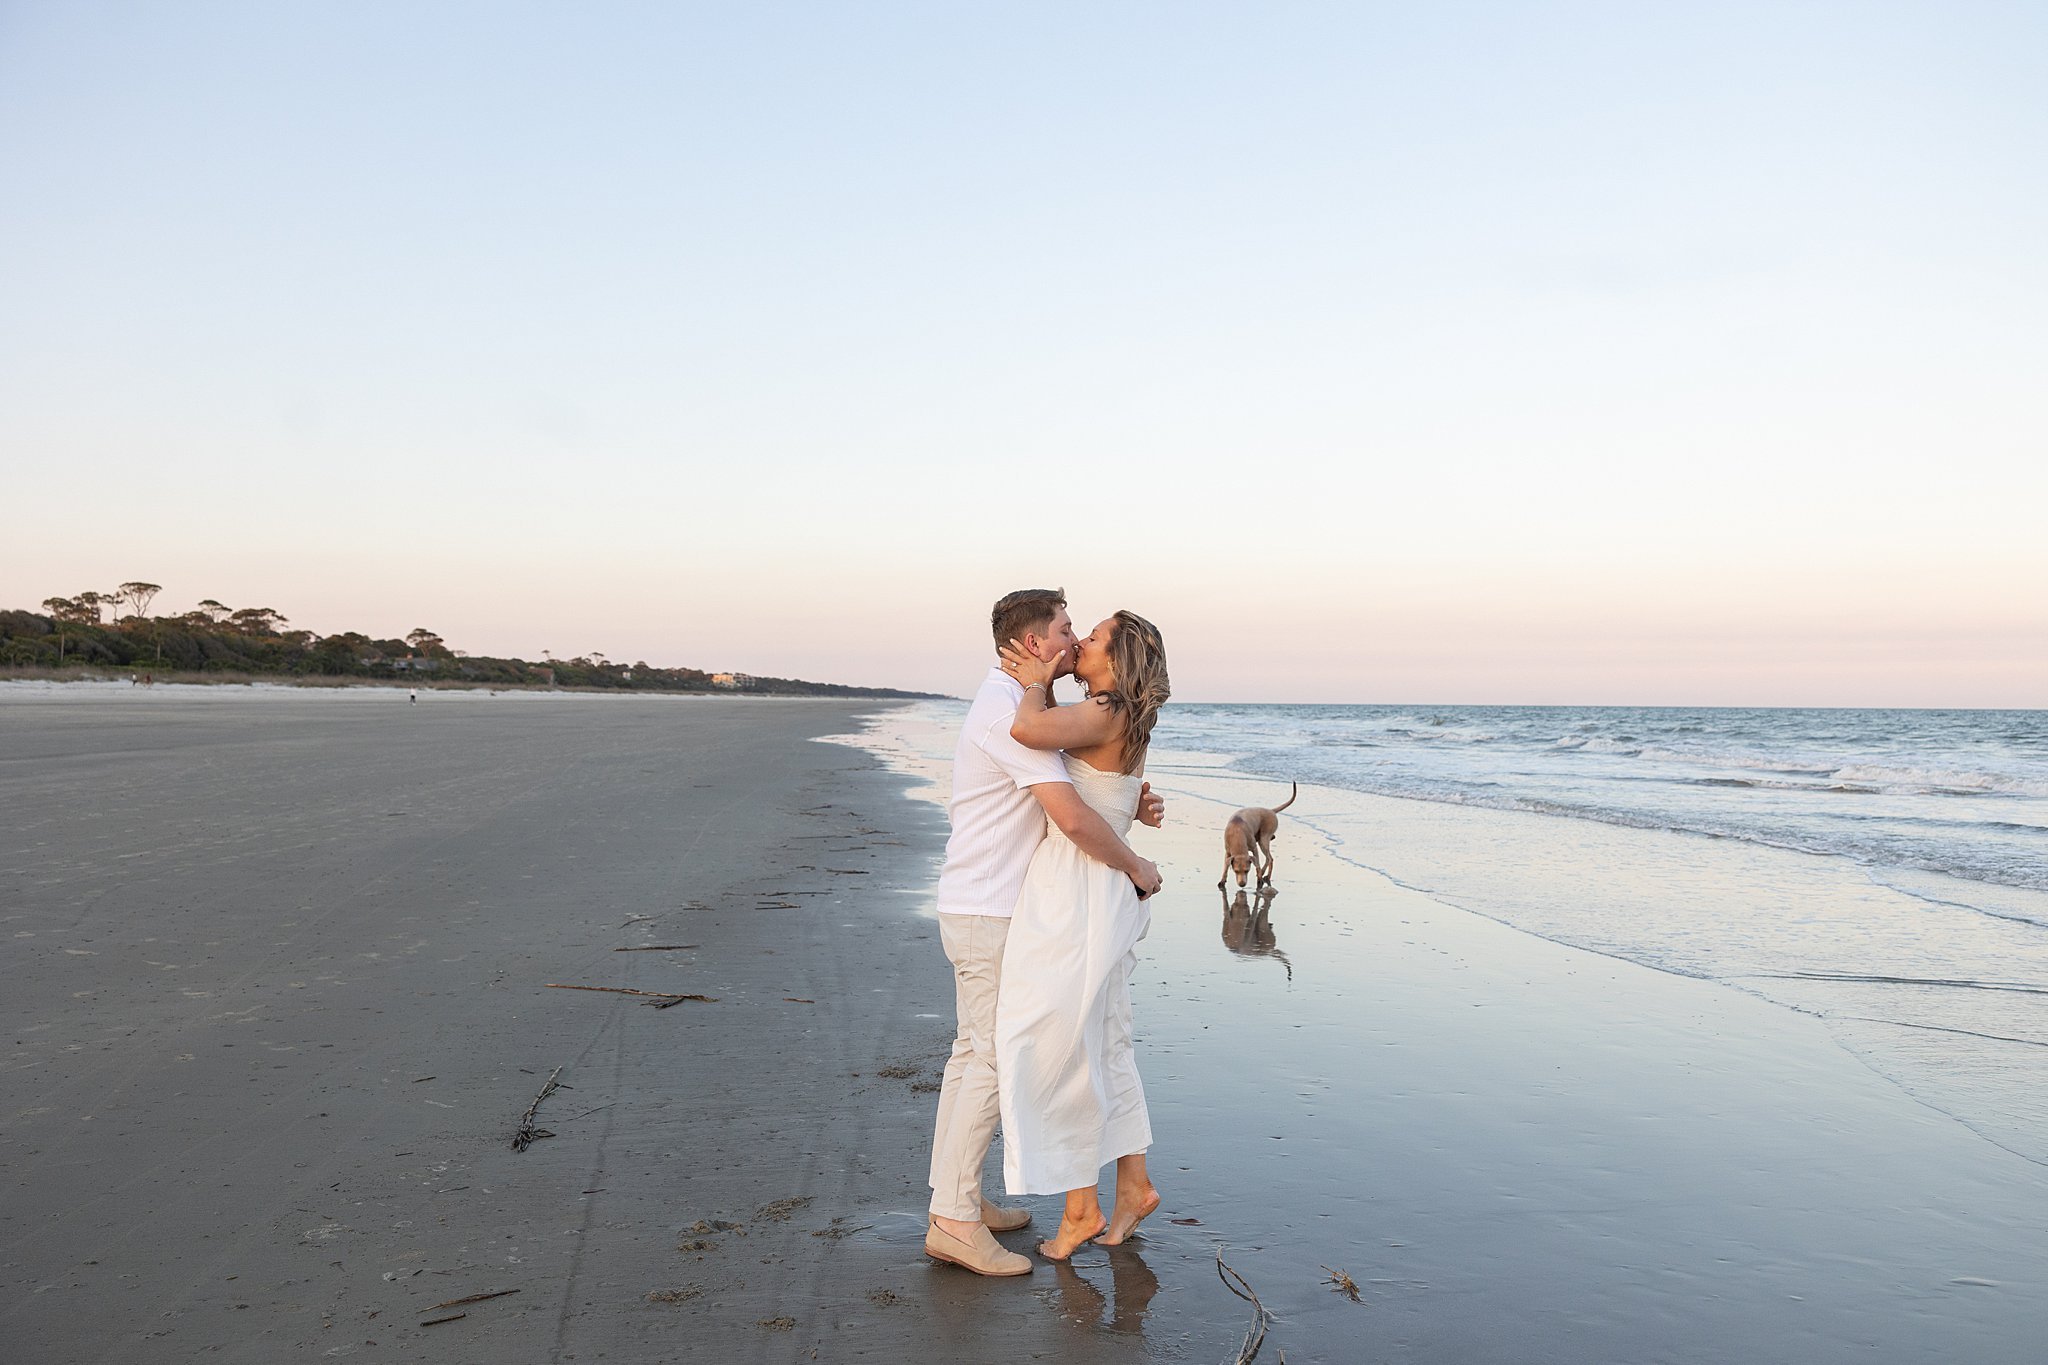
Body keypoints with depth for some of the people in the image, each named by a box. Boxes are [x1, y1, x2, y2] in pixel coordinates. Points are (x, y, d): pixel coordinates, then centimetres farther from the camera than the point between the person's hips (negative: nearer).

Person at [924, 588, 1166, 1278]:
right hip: (991, 913, -11)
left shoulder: (1011, 702, 15)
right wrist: (1135, 866, -11)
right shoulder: (1012, 711, -20)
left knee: (974, 1052, 14)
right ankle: (955, 1220, 1)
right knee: (995, 1059, -5)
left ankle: (957, 1200, 23)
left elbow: (1061, 793, 23)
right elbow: (1072, 819, -26)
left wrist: (1128, 805, 6)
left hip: (978, 907, 11)